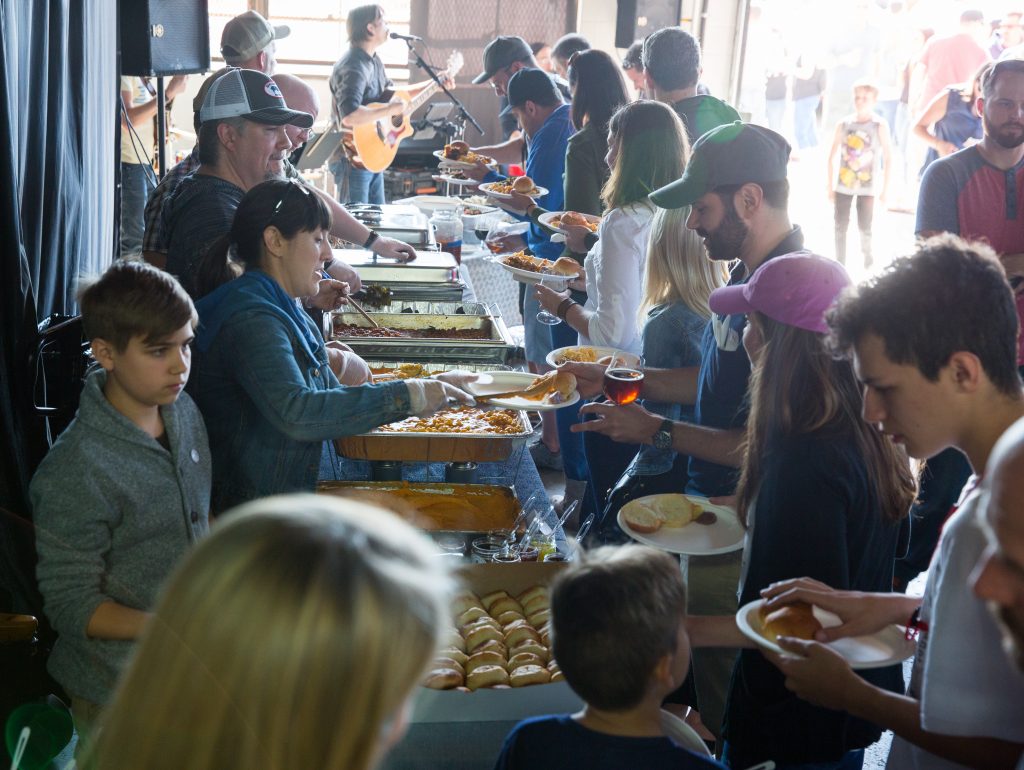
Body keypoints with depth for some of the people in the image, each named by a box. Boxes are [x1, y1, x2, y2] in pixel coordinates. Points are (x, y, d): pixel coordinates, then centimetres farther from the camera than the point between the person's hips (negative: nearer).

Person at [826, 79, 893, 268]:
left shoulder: (880, 125, -7)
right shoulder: (843, 124, -1)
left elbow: (888, 158, -5)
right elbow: (832, 156, 5)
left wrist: (885, 189, -7)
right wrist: (831, 186, 2)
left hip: (867, 187, -2)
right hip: (843, 185, 2)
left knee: (864, 228, 2)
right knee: (840, 227, 5)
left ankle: (868, 265, 21)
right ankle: (840, 265, 16)